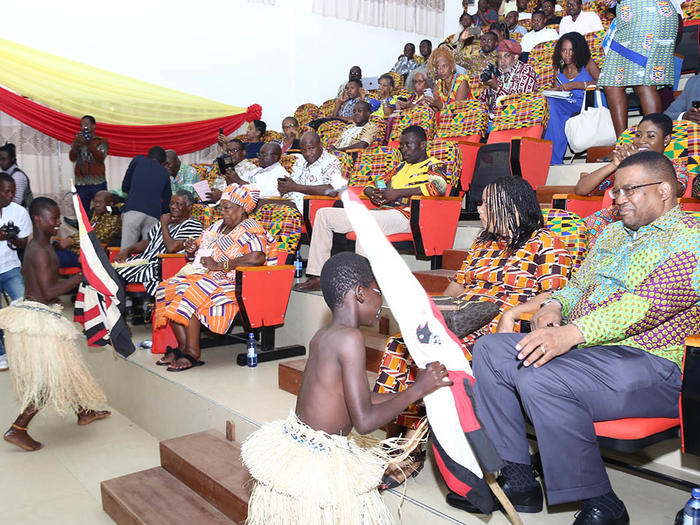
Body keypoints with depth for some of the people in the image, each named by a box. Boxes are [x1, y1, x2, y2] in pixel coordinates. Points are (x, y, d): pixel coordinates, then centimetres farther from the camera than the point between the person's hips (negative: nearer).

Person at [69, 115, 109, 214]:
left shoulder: (102, 141, 9)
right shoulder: (77, 142, 16)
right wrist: (76, 142, -12)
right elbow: (72, 158, 1)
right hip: (80, 184, 2)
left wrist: (89, 144, -20)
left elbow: (101, 157, -8)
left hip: (98, 183, -2)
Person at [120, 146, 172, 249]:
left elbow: (125, 187, 22)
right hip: (154, 215, 2)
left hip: (132, 210, -2)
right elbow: (167, 203, 26)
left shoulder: (138, 160, 20)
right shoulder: (165, 173, 25)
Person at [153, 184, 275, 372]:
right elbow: (198, 252, 33)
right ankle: (182, 346, -14)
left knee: (191, 295, -31)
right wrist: (192, 249, 6)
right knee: (167, 288, -13)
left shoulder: (251, 230, -5)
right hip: (200, 275, 9)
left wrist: (220, 265, -22)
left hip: (227, 280, -9)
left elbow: (257, 258, -26)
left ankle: (192, 353, -24)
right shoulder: (217, 226, 22)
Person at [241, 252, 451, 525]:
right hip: (318, 464, -9)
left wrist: (422, 389, 17)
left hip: (292, 444, 9)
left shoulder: (322, 335, 5)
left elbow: (358, 400, 13)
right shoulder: (350, 338, -21)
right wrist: (418, 389, -11)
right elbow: (364, 421, -22)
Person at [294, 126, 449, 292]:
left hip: (405, 214, -8)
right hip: (382, 211, 8)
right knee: (323, 214, 2)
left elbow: (439, 186, -15)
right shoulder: (401, 167, 30)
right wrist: (372, 192, 2)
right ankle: (318, 276, -4)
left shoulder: (435, 165, 7)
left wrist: (397, 193, -19)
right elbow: (377, 183, 30)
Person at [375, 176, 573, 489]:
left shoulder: (545, 244, 3)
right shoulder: (483, 243, 25)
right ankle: (410, 442, -17)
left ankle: (413, 446, -16)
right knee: (400, 344, -18)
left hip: (503, 329, -7)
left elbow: (556, 297, -6)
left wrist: (513, 312, -18)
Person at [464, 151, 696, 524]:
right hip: (583, 348, 9)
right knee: (489, 350, -4)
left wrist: (573, 332, -31)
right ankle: (517, 480, -2)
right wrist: (556, 305, 0)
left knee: (540, 379, -32)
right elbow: (580, 282, 25)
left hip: (648, 364, -9)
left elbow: (650, 302, -21)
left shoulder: (689, 238, -7)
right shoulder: (613, 233, 22)